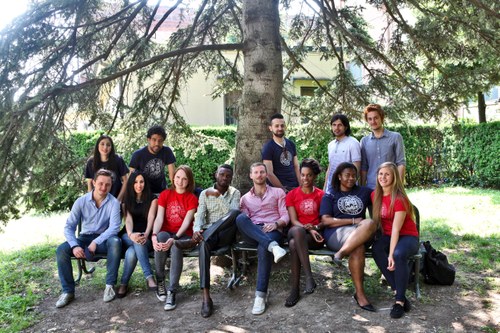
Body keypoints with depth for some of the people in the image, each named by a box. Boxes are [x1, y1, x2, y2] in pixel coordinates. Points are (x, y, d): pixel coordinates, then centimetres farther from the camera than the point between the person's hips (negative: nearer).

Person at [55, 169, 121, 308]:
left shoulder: (114, 202, -12)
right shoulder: (81, 201, -6)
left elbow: (114, 227, -20)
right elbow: (69, 227, -8)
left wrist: (96, 242, -30)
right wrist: (75, 246, -24)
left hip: (103, 239, -2)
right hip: (85, 238, 3)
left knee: (115, 242, -35)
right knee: (61, 249, -23)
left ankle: (110, 285, -22)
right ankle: (68, 291, -10)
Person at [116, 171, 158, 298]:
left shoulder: (152, 199, 4)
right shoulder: (127, 200, 10)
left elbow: (151, 218, -13)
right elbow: (128, 219, -7)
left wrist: (146, 235, -34)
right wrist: (130, 234, -30)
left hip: (146, 238, -1)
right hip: (129, 237, 1)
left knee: (131, 253, -36)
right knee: (137, 242, -37)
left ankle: (124, 284, -23)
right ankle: (149, 277, -38)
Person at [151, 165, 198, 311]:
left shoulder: (192, 198, 0)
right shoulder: (165, 195, 6)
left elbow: (187, 222, -11)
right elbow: (159, 218, -5)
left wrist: (174, 238, -28)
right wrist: (154, 235, -25)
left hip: (183, 235, -1)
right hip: (166, 232, 1)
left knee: (176, 246, -36)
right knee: (160, 237, -35)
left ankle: (172, 291, -31)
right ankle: (160, 281, -17)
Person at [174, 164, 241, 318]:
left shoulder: (235, 193, 9)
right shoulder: (205, 193, 12)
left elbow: (233, 213, -10)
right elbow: (200, 215, -1)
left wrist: (219, 196, -13)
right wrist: (197, 230, -23)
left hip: (226, 234, 0)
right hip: (208, 233, 0)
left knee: (236, 213, -34)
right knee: (204, 243, -39)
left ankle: (193, 241, -34)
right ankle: (206, 297, -40)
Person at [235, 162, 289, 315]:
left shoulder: (278, 192, 18)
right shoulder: (245, 198, 25)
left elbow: (285, 216, 7)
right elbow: (244, 220, 13)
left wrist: (276, 224, -13)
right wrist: (244, 225, -11)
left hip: (272, 231, -2)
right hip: (253, 234, 2)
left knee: (263, 249, -38)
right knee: (240, 218, -33)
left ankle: (260, 295, -31)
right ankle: (272, 246, -44)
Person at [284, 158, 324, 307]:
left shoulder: (321, 195, 10)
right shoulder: (292, 194, 10)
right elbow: (293, 221, 1)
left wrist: (315, 227, -13)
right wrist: (307, 229, -18)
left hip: (316, 236, -1)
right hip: (296, 232, 1)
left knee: (294, 243, -36)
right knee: (297, 231, -39)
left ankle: (295, 289, -33)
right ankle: (309, 277, -38)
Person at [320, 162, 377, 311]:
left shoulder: (364, 191, 20)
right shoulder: (330, 196, 10)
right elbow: (326, 220, -2)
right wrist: (353, 221, -8)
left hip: (360, 233, 3)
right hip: (336, 232, -3)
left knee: (370, 223, -32)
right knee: (358, 247, -36)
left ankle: (341, 253, -37)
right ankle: (359, 293, -28)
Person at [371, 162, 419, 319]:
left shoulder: (399, 199, -19)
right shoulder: (375, 195, 1)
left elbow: (396, 229, -25)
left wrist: (391, 254, -30)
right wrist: (378, 238, -3)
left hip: (408, 236, -5)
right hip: (387, 235, 5)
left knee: (399, 255, -37)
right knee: (376, 249, -30)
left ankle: (400, 301, -22)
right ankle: (399, 293, -23)